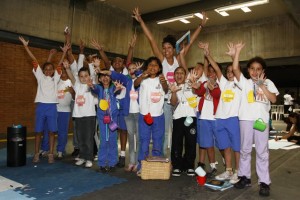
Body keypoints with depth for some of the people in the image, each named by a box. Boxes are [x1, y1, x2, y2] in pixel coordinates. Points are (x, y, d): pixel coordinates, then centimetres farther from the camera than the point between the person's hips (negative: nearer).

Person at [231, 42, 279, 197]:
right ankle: (244, 177, 21)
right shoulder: (245, 82, 7)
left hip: (262, 119, 0)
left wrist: (262, 85, -7)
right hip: (246, 119, 1)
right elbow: (235, 69, -7)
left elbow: (273, 99, -2)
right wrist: (237, 51, -10)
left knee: (262, 151, 4)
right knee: (245, 149, 9)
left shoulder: (268, 83, 10)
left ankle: (264, 182, 11)